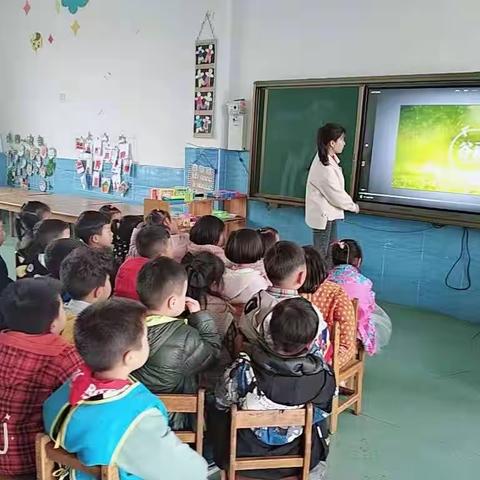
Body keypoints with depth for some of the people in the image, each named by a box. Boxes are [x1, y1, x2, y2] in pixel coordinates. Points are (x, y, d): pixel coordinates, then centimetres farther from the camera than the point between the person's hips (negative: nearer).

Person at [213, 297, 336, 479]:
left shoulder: (244, 369, -31)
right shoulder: (324, 376, -28)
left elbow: (222, 402, -9)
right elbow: (324, 411, -6)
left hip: (246, 456, -1)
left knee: (217, 416, 29)